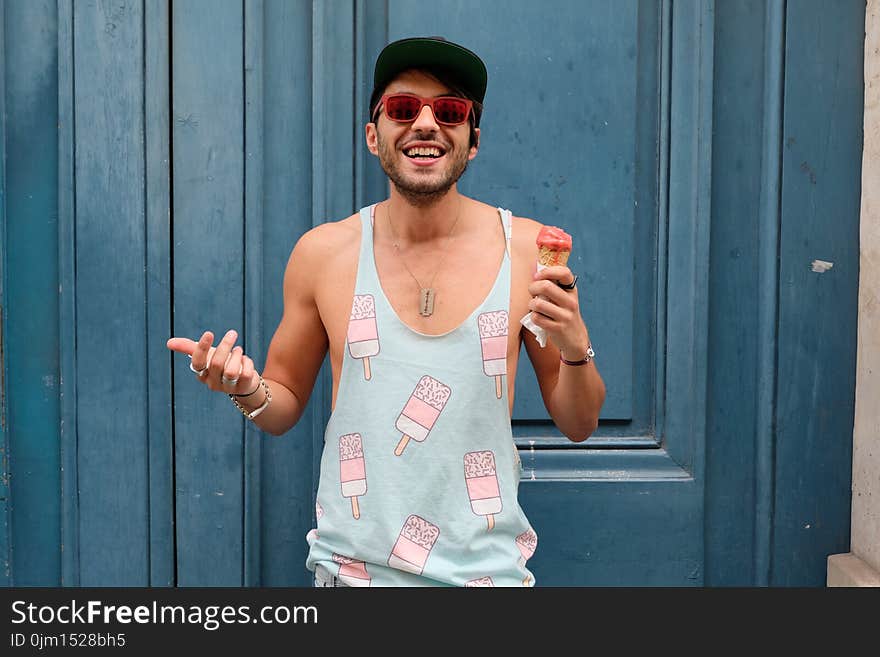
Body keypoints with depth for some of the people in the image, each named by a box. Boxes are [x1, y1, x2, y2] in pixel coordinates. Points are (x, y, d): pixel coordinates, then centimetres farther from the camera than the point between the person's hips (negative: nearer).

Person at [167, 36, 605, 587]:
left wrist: (576, 349, -19)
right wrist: (248, 389, -15)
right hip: (354, 565, 1)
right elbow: (285, 407, 6)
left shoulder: (528, 248, -7)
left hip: (486, 564, 0)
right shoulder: (323, 253, -6)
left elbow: (578, 426, 0)